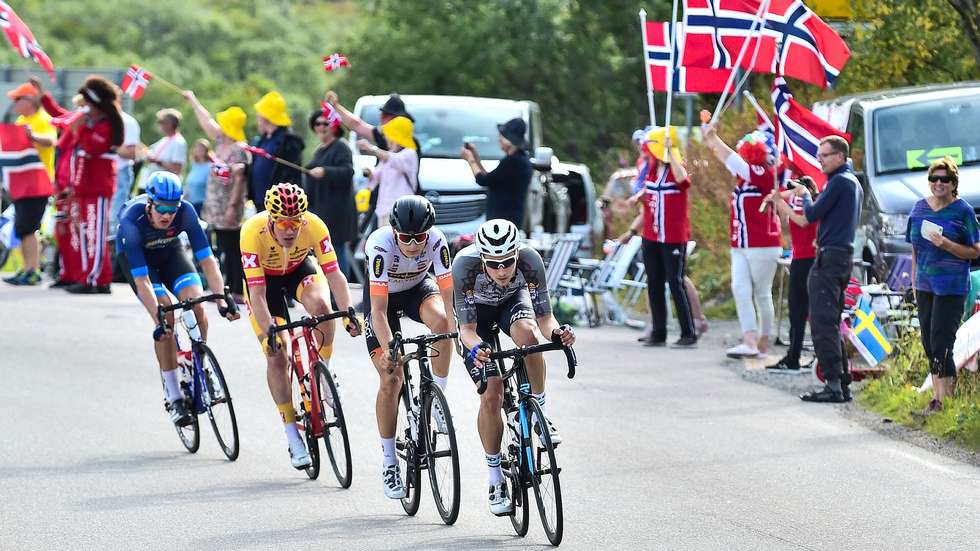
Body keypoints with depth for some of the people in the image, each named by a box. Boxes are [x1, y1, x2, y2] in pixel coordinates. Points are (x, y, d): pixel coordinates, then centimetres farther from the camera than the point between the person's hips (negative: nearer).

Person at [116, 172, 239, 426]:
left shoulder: (185, 211, -32)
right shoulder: (132, 221, -38)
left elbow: (207, 260, -30)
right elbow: (142, 281, -40)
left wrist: (222, 301, -40)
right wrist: (158, 320, -48)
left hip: (170, 251, 3)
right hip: (136, 257, -3)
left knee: (197, 304, -21)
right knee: (166, 316, -21)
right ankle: (174, 398, -12)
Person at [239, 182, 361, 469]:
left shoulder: (314, 226, -32)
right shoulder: (253, 232, -36)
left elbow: (334, 274, -31)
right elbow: (257, 293, -36)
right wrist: (268, 332, -45)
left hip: (300, 269, 1)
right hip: (264, 277, -1)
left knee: (320, 305, -33)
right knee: (276, 356, -9)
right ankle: (293, 439, 0)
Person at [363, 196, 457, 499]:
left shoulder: (436, 241, -30)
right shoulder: (381, 245, -36)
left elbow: (448, 296, -32)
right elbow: (379, 309, -38)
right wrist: (389, 350, -49)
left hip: (418, 288, 2)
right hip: (383, 295, -2)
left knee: (440, 320, -33)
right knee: (391, 379, -11)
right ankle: (389, 462, 2)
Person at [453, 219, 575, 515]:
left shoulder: (530, 260, -34)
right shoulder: (465, 265, -37)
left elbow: (544, 317, -28)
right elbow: (467, 329, -34)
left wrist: (557, 332, -50)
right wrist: (476, 348, -55)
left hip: (513, 301, 1)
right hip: (476, 310, -1)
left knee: (527, 333, -37)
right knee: (491, 396, -13)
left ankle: (539, 412, -17)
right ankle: (496, 479, 3)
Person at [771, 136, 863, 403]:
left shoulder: (839, 182, -12)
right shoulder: (854, 183, 20)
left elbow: (812, 215, -13)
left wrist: (805, 194, 6)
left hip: (829, 258, -10)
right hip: (843, 257, 10)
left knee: (822, 323, -11)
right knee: (832, 324, 14)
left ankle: (833, 385, -15)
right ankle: (842, 384, 13)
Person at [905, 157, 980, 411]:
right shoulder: (920, 207, 11)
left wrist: (946, 244, -19)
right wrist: (914, 282, 15)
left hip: (951, 287, -6)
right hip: (925, 285, 6)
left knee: (941, 343, -10)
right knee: (928, 343, 8)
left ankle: (942, 399, -8)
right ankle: (943, 391, 17)